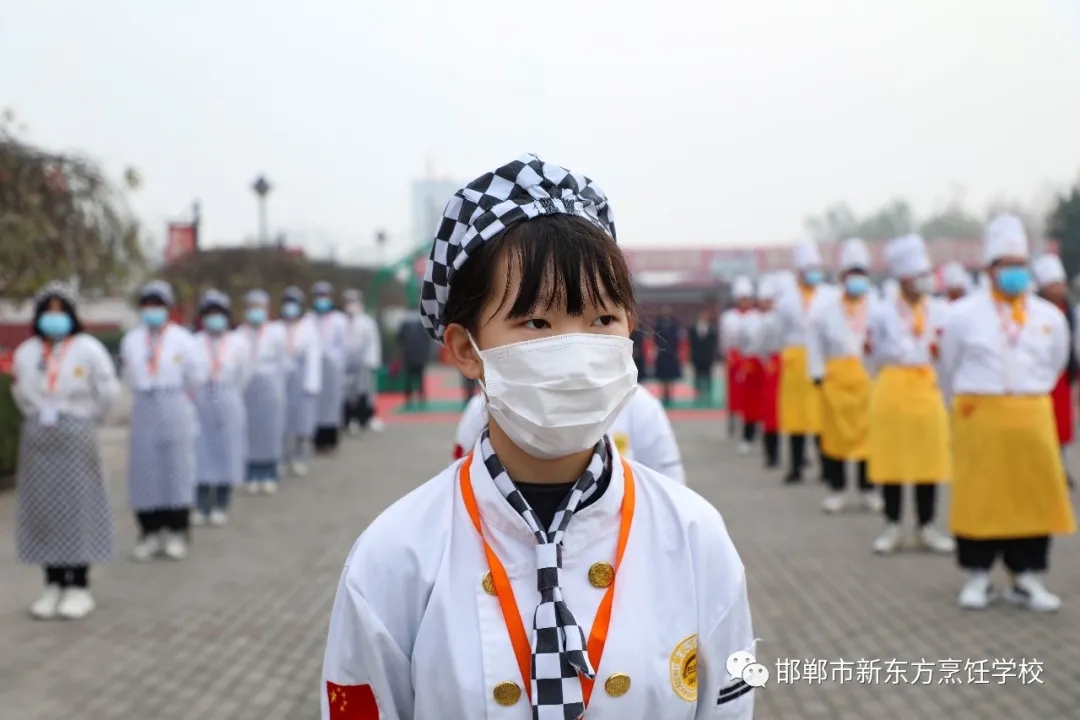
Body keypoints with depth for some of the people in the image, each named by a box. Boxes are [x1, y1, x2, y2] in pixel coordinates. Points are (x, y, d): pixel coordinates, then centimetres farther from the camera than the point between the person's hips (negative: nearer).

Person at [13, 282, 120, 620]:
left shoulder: (88, 349, -6)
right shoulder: (25, 352, 6)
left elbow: (108, 391, -4)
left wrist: (82, 418, 3)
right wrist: (39, 418, 13)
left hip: (75, 440, -4)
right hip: (37, 440, 4)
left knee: (77, 507, -2)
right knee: (43, 508, 4)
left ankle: (79, 586, 4)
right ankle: (53, 584, 11)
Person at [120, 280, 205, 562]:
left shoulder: (182, 339, -4)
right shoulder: (131, 339, 8)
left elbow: (198, 373, 1)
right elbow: (128, 374, 17)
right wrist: (146, 394, 13)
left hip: (174, 410, -3)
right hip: (143, 410, 3)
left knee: (177, 470, 0)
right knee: (143, 472, 2)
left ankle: (176, 533, 8)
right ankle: (150, 532, 10)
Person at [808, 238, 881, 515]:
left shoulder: (877, 306, 1)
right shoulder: (826, 306, 4)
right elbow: (815, 339, 6)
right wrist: (818, 372, -1)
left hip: (870, 376, 0)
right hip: (836, 375, 0)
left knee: (869, 430, 3)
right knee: (836, 430, 3)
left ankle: (868, 489, 15)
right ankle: (837, 489, 13)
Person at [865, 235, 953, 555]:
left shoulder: (937, 311, 3)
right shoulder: (882, 312, -3)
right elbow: (876, 356, 5)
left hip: (927, 389, 2)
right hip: (892, 388, -2)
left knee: (929, 457, 4)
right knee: (891, 457, 3)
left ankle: (927, 526, 14)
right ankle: (892, 526, 13)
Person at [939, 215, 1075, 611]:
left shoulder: (1050, 317, 4)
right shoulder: (965, 315, -4)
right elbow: (949, 369, 8)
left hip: (1032, 418, 3)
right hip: (979, 417, -2)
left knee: (1033, 496, 4)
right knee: (978, 496, 1)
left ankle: (1027, 577, 14)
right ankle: (977, 576, 11)